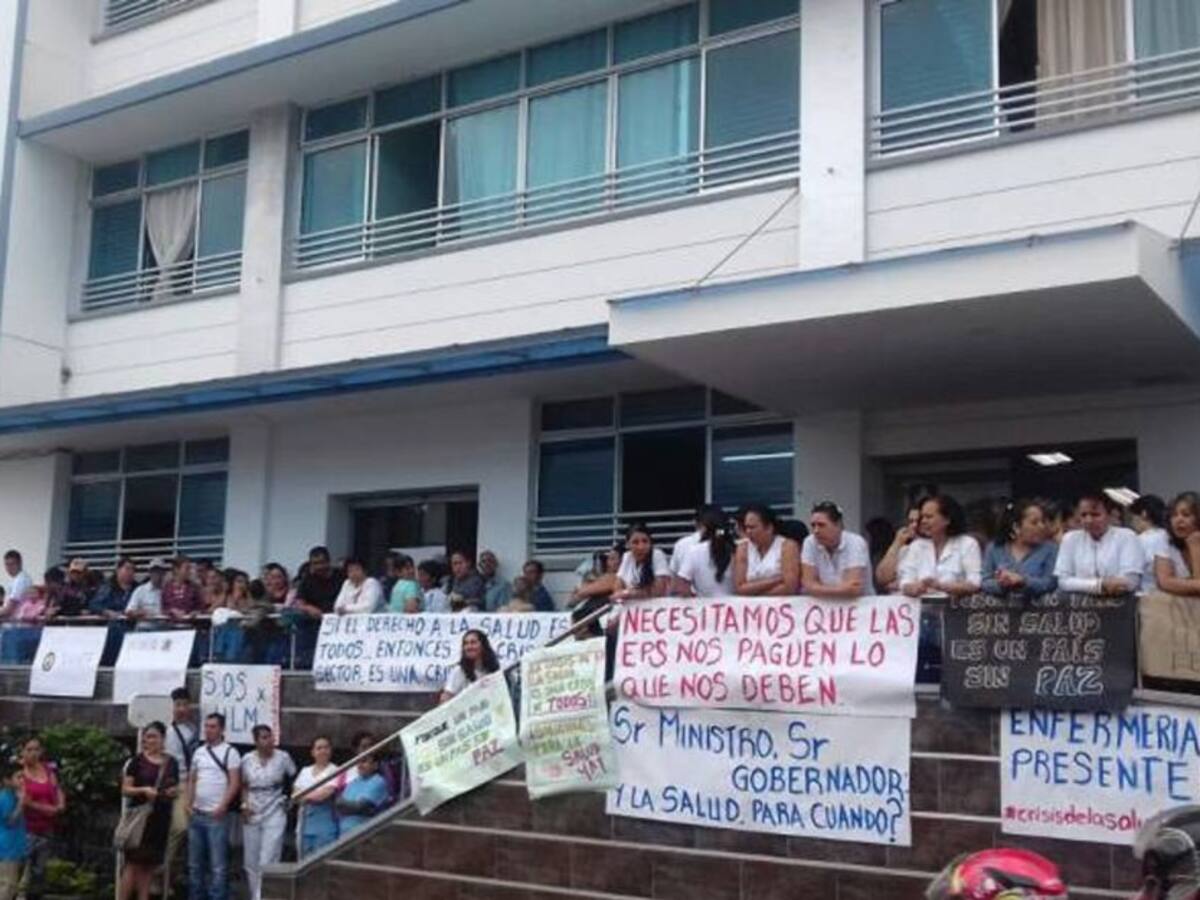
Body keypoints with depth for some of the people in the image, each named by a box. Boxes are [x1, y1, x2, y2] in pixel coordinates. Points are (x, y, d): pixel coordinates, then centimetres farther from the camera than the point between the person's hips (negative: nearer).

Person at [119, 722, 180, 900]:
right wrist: (143, 790, -18)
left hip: (161, 818, 4)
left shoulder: (171, 762, 10)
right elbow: (125, 790, -3)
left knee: (149, 865, 8)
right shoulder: (138, 761, -2)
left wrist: (174, 792, -4)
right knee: (134, 863, -6)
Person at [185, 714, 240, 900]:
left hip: (217, 816, -7)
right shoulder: (198, 752, 13)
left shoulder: (229, 752, -5)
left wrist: (222, 806, -18)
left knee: (218, 864, -5)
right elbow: (192, 780, 18)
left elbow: (235, 783, -10)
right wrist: (189, 803, 4)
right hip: (197, 815, 7)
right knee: (195, 863, 12)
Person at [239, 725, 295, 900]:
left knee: (267, 862, -11)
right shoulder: (247, 760, 0)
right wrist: (244, 805, -2)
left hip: (274, 815, -3)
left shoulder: (283, 757, -7)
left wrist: (288, 799, -2)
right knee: (251, 862, 10)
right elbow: (244, 786, 12)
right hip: (252, 816, 3)